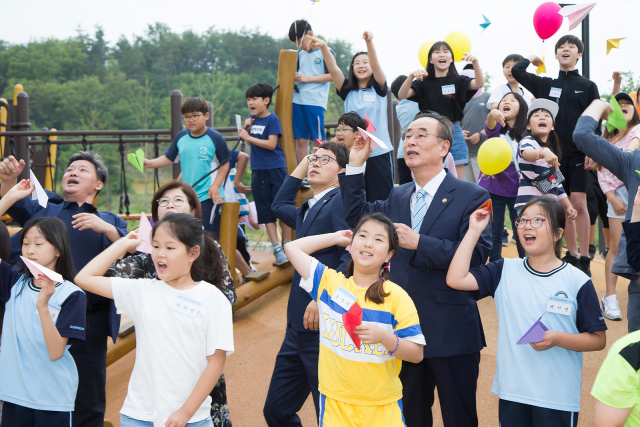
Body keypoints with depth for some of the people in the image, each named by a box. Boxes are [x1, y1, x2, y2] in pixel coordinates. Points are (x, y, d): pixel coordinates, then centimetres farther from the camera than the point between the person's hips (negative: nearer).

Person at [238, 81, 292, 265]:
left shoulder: (272, 119, -9)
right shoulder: (252, 118, 9)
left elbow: (271, 144, -18)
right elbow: (246, 136, 19)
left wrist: (248, 137, -17)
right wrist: (246, 126, 1)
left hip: (275, 169, -6)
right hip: (258, 171, 6)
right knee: (266, 211, 2)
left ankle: (288, 246, 9)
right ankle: (277, 249, 4)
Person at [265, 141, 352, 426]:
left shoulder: (341, 202, -8)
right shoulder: (309, 210, 19)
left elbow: (351, 258, -21)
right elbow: (279, 205, 41)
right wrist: (300, 167, 31)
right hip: (299, 328, 9)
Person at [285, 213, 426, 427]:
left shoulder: (397, 297, -6)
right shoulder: (329, 282, 1)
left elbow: (417, 354, -7)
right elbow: (292, 247, 4)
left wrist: (383, 336, -24)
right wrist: (336, 237, 10)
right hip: (335, 402, 1)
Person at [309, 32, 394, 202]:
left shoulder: (378, 89, 4)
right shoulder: (348, 91, 9)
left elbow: (376, 64, -14)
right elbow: (333, 68, -6)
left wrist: (369, 42, -32)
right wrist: (324, 47, -23)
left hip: (379, 152, -2)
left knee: (381, 201, -2)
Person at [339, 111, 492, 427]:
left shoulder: (471, 197, -8)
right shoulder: (398, 197, 12)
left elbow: (478, 253, -19)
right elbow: (358, 215, 21)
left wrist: (419, 243, -23)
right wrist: (355, 165, 11)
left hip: (452, 333, -6)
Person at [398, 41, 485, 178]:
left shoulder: (457, 81, 5)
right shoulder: (424, 82, 5)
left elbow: (479, 84, -12)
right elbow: (402, 95, -8)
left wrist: (475, 62, -28)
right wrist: (411, 76, -26)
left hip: (453, 132, 0)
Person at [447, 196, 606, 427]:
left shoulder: (577, 282, -4)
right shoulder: (504, 271, 4)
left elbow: (598, 339, -3)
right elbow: (456, 279, -8)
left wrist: (556, 339, -19)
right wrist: (474, 230, -4)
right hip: (511, 392, 3)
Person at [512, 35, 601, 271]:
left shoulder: (588, 86, 4)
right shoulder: (546, 85, 10)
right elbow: (516, 71, 7)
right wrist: (532, 58, 19)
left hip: (579, 153, -3)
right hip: (555, 153, 3)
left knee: (578, 203, -10)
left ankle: (584, 258, -7)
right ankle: (571, 254, 15)